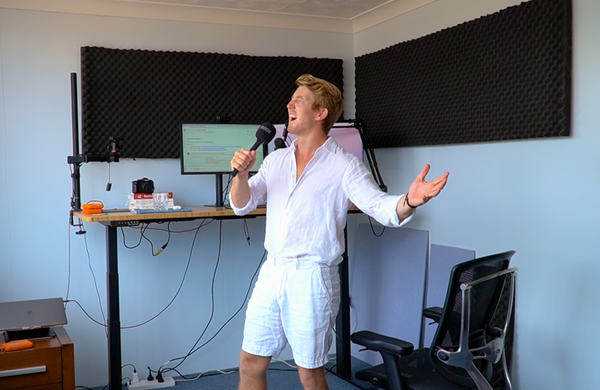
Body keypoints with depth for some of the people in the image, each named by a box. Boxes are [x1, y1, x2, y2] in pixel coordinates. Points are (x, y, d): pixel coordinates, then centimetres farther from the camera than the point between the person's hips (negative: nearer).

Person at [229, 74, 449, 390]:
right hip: (272, 272, 5)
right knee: (250, 363, 13)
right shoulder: (276, 160, 9)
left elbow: (382, 208, -18)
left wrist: (409, 201, -40)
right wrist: (241, 174, -13)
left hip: (311, 278, -5)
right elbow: (242, 205, 7)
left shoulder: (343, 166, -7)